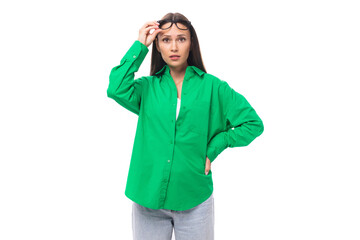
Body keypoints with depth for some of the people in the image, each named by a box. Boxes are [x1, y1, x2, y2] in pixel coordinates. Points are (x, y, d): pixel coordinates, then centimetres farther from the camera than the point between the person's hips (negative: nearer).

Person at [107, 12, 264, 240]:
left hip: (194, 200, 0)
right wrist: (140, 46, -10)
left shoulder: (212, 87, 0)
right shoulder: (148, 87, 3)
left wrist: (212, 148, -4)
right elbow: (117, 90, -18)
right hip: (148, 198, 1)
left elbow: (253, 123, 1)